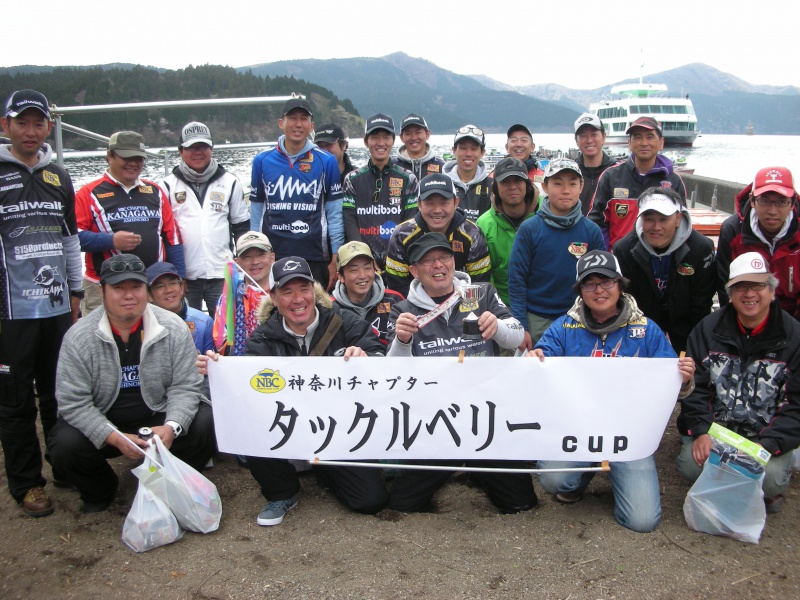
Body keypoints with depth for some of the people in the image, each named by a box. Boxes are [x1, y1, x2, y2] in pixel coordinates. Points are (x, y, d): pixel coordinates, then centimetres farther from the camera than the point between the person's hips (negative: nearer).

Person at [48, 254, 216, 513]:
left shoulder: (173, 328, -10)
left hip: (159, 421, 0)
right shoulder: (78, 337, -12)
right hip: (100, 426, 0)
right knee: (65, 446, -27)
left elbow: (184, 387, -9)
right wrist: (115, 438, -27)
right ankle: (99, 492, 9)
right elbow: (73, 402, -14)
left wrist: (172, 427, -29)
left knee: (206, 424, -23)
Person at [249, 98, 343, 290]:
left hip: (315, 259, -1)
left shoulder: (326, 162, 2)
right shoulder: (262, 161, 7)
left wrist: (335, 259, -2)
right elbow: (256, 213, 9)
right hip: (272, 257, 1)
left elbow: (335, 214, 2)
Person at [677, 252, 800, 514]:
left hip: (767, 436, -1)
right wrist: (701, 432, -15)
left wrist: (767, 445, -19)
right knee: (690, 465, -25)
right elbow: (694, 387, 1)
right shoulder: (708, 329, 2)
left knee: (771, 478, -28)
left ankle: (764, 493, 9)